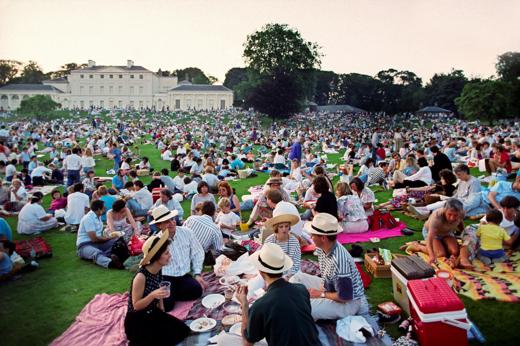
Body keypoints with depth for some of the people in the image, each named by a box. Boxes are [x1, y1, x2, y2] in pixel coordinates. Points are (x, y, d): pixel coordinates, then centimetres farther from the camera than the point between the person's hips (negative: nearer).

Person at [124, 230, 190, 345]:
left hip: (153, 314, 8)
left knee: (183, 330, -2)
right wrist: (152, 295, -37)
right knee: (172, 337, -17)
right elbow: (136, 306, -22)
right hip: (136, 321, -8)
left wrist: (162, 311, 12)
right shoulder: (141, 276, -28)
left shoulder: (158, 270, -4)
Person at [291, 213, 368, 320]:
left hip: (349, 302, -9)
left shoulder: (339, 260, -34)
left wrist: (321, 294, -16)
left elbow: (345, 296, -29)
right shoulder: (322, 249, -8)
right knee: (297, 277, 8)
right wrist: (321, 288, -7)